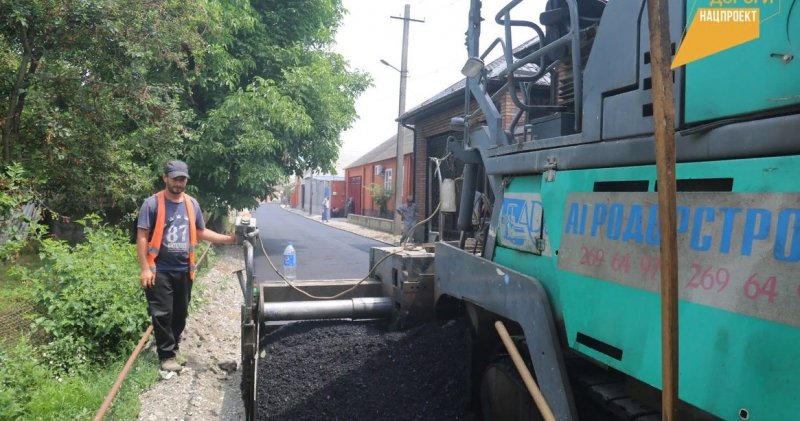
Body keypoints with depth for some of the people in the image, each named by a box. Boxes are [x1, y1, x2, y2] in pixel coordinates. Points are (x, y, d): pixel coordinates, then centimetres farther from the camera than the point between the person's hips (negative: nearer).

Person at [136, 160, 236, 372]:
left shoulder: (192, 203, 7)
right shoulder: (152, 203, -8)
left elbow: (201, 232, 15)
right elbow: (142, 237, -9)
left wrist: (229, 239, 4)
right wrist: (145, 269, -15)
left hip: (184, 270, 5)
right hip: (160, 270, -5)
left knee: (180, 314, 14)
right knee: (162, 314, -1)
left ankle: (171, 347, 31)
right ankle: (167, 355, 11)